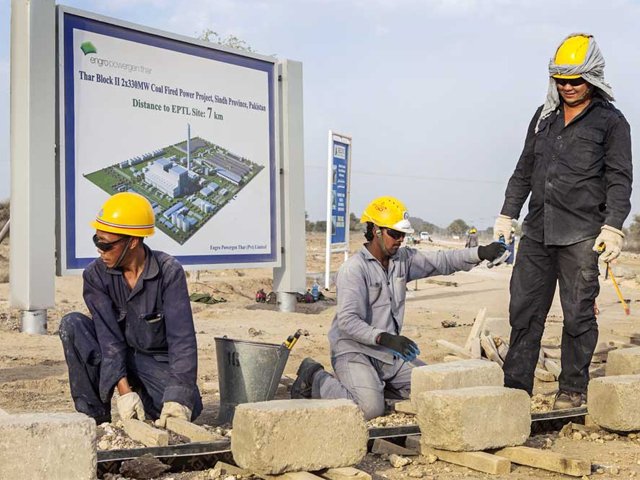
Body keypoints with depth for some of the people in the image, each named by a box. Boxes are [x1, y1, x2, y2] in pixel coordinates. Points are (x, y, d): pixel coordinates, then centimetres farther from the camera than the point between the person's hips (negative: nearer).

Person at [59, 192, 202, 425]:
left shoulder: (169, 271, -18)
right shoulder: (95, 275, -12)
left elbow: (181, 338, -24)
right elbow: (108, 335, -19)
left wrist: (179, 397, -35)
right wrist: (124, 391, -32)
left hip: (157, 362, -2)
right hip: (115, 357, 2)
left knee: (189, 407, -29)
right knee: (72, 325, -24)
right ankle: (96, 418, -17)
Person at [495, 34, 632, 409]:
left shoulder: (610, 121, 1)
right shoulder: (544, 116, 16)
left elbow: (620, 179, -3)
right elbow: (524, 170, 20)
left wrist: (613, 227, -14)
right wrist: (507, 214, 14)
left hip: (581, 236, -5)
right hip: (537, 231, 5)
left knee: (578, 314, 1)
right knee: (524, 310, 4)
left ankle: (573, 389, 13)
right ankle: (516, 385, 12)